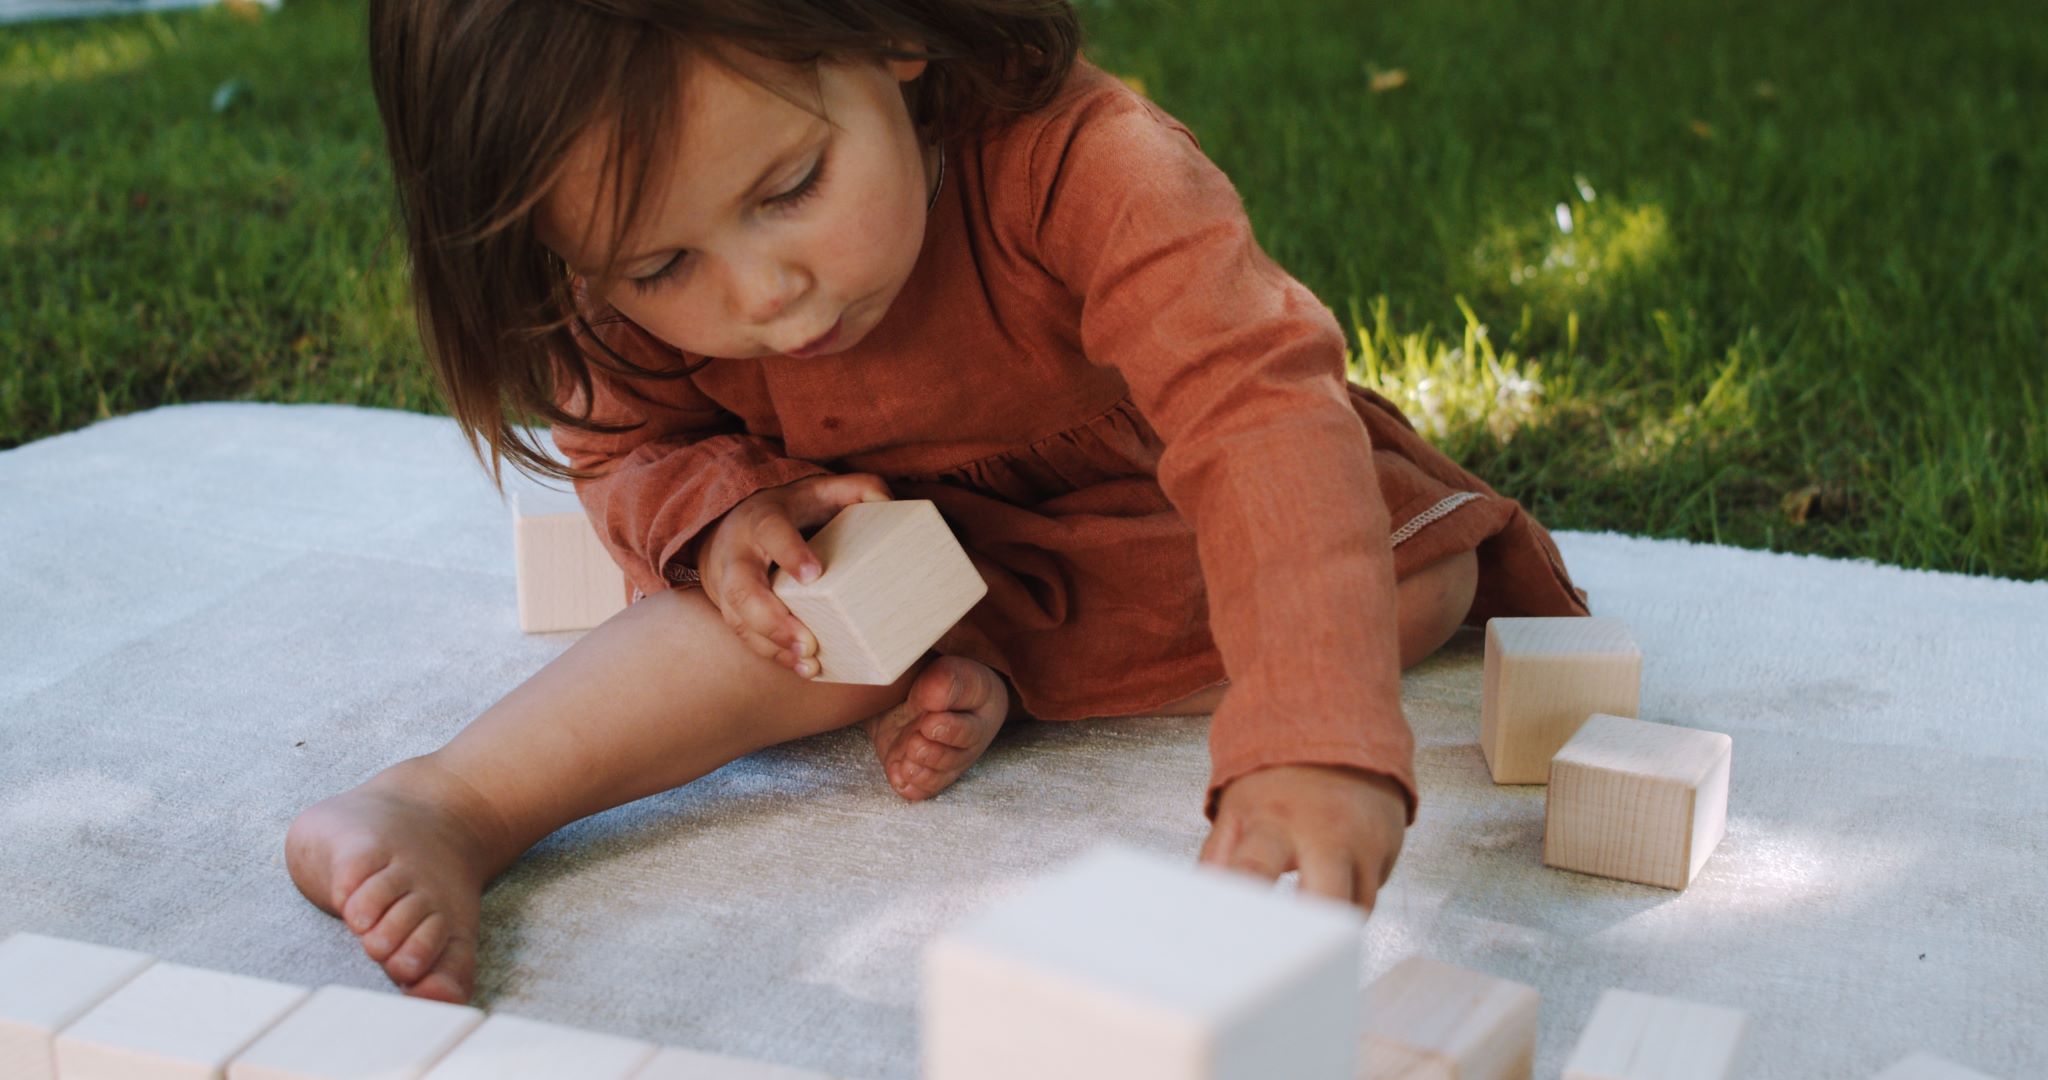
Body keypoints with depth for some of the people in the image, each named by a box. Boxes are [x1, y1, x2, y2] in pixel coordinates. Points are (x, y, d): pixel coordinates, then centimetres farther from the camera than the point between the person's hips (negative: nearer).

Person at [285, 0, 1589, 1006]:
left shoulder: (1078, 164, -40)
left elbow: (1259, 408, -51)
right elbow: (630, 447, -6)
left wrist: (1313, 744, -66)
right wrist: (719, 510, -32)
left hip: (1134, 504, 0)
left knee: (1423, 566, -22)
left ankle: (999, 667, -21)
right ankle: (442, 812, -29)